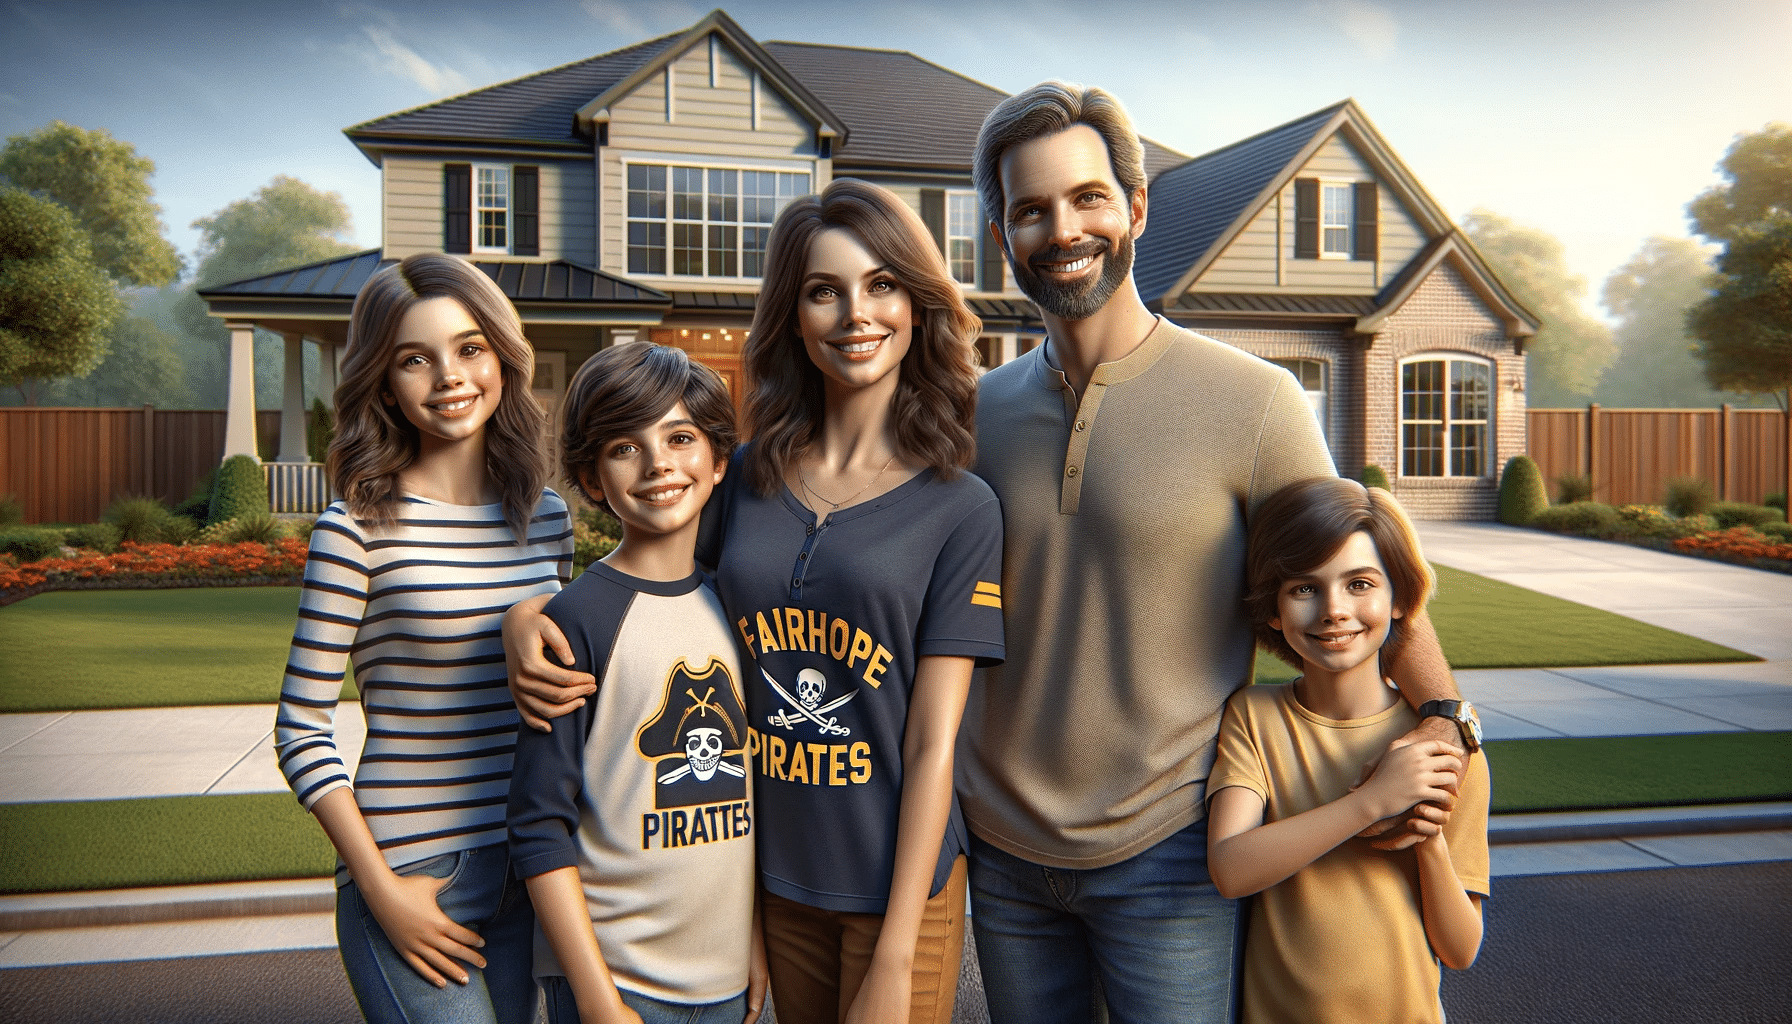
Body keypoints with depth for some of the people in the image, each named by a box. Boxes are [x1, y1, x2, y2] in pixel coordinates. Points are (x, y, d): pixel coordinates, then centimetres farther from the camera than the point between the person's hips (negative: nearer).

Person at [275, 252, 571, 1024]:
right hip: (412, 874, -4)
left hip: (527, 872, 5)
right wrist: (383, 892, -11)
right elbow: (301, 730, -7)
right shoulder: (358, 530, -10)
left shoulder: (547, 518, 4)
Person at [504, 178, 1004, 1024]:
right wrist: (526, 619, -7)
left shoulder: (959, 508, -9)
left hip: (899, 886, -3)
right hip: (774, 877, 4)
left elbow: (932, 745, -12)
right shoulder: (747, 479, 0)